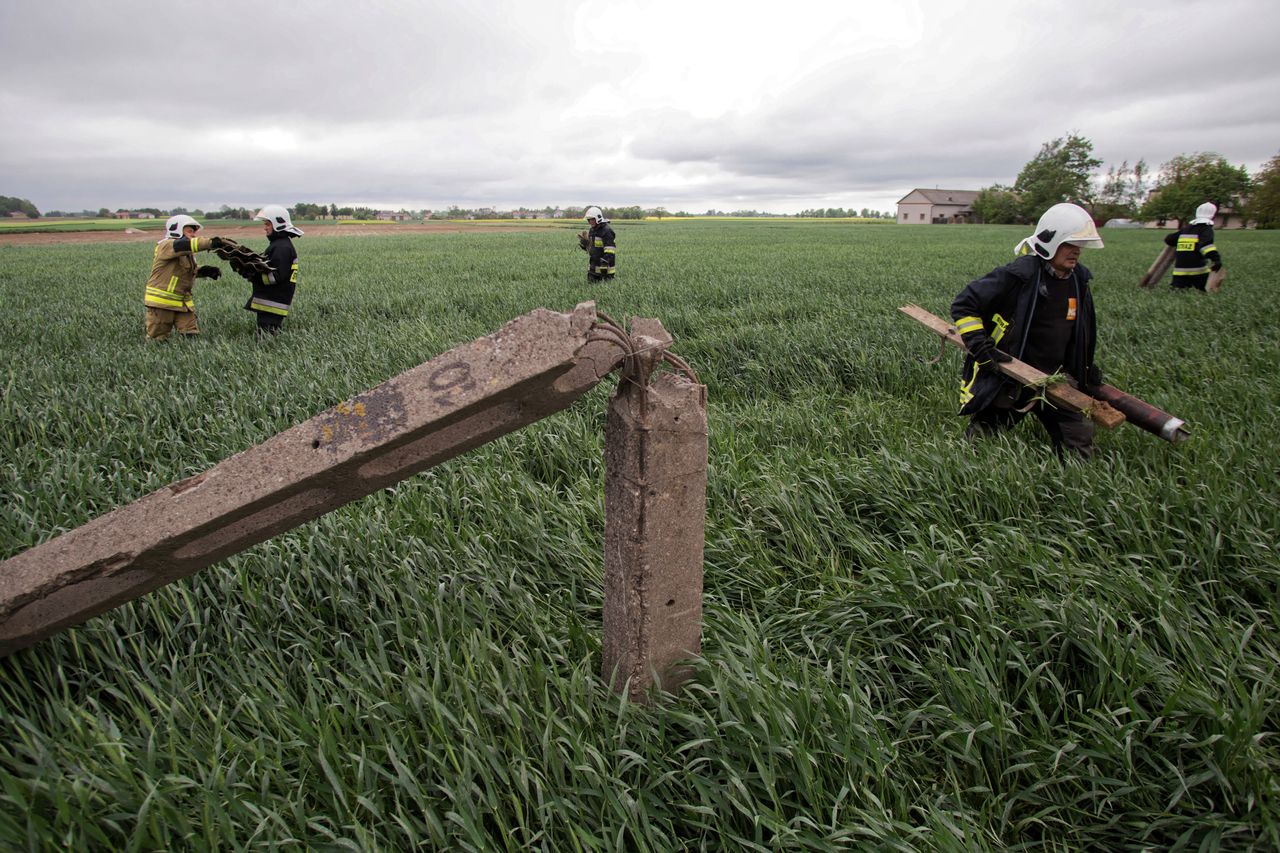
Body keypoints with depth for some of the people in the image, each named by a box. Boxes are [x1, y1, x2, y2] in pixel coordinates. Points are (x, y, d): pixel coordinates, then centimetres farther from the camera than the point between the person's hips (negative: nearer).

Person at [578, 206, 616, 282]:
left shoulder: (606, 230, -15)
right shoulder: (592, 230, 12)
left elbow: (609, 251, -22)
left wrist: (605, 263, -30)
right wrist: (583, 242, 2)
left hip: (605, 267, -8)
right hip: (593, 267, 9)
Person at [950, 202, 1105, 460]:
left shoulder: (1078, 279, 5)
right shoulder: (1017, 276, -18)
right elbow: (963, 305, -14)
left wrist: (1087, 366, 21)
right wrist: (979, 346, -22)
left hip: (1055, 380, 6)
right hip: (1008, 380, -6)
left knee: (1079, 447, 7)